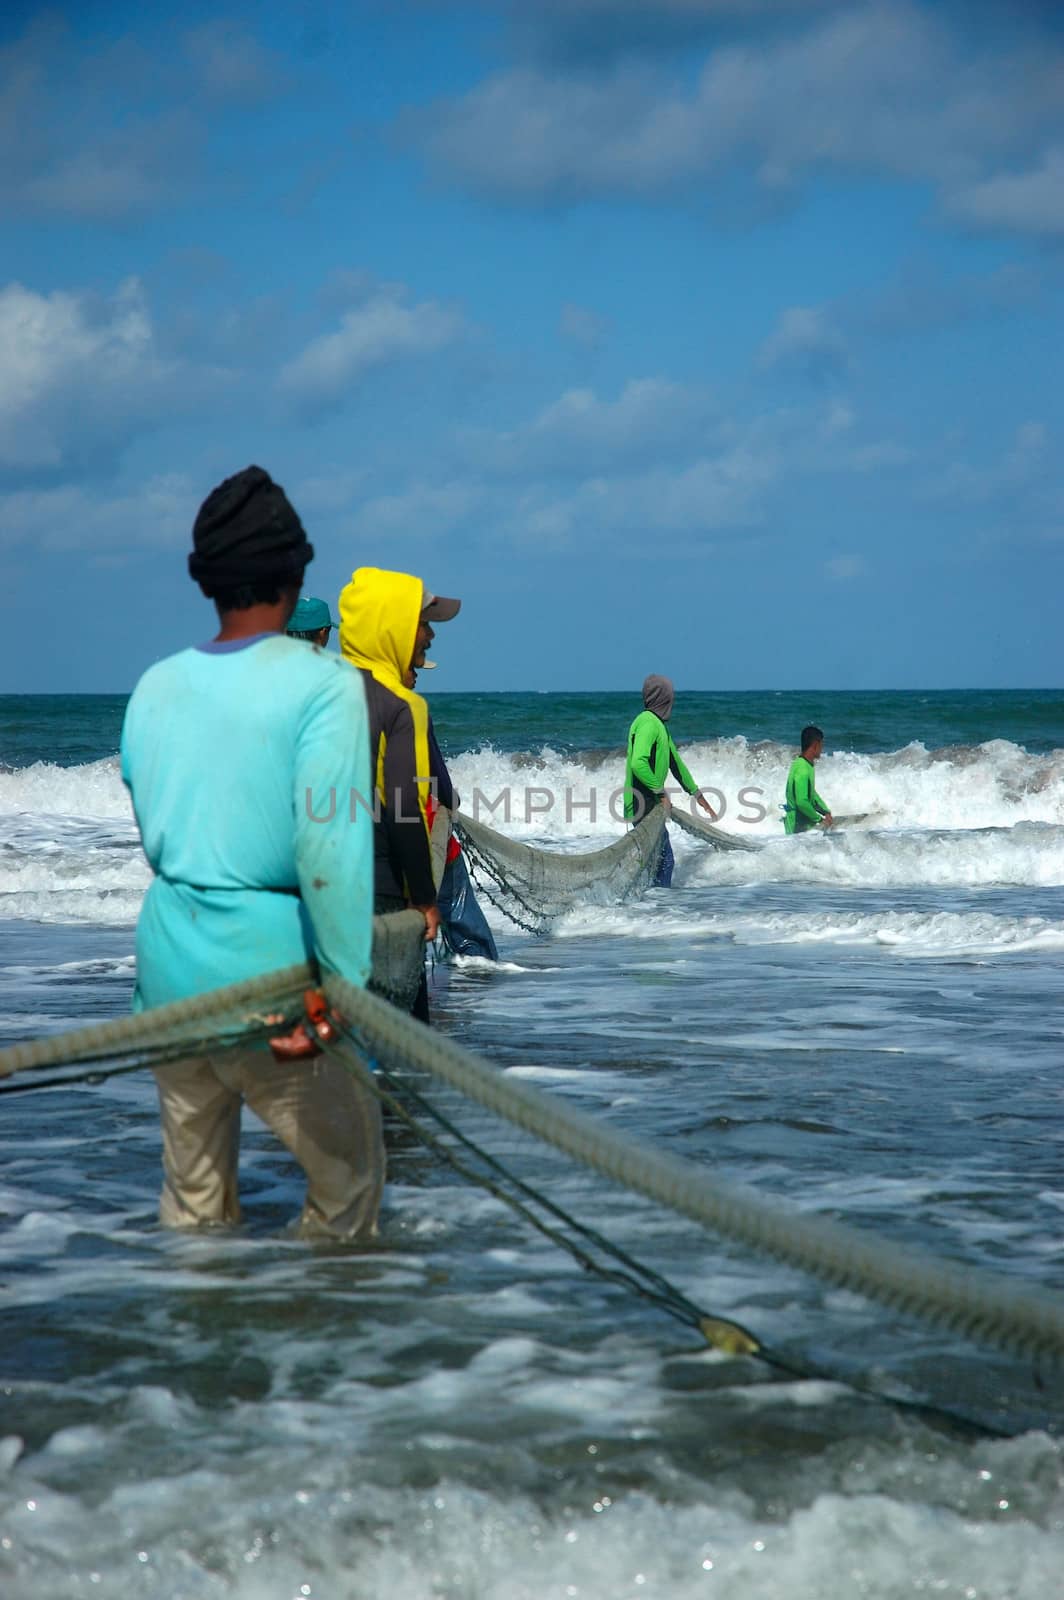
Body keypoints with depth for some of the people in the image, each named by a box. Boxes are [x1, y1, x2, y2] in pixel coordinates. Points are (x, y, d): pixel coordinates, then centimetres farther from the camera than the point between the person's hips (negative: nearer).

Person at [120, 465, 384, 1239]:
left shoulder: (155, 687, 6)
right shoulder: (323, 684, -13)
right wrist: (346, 981, -15)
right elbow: (331, 849, -20)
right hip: (267, 968, -6)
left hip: (167, 961, 6)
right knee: (349, 1173, 9)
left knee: (192, 1196, 17)